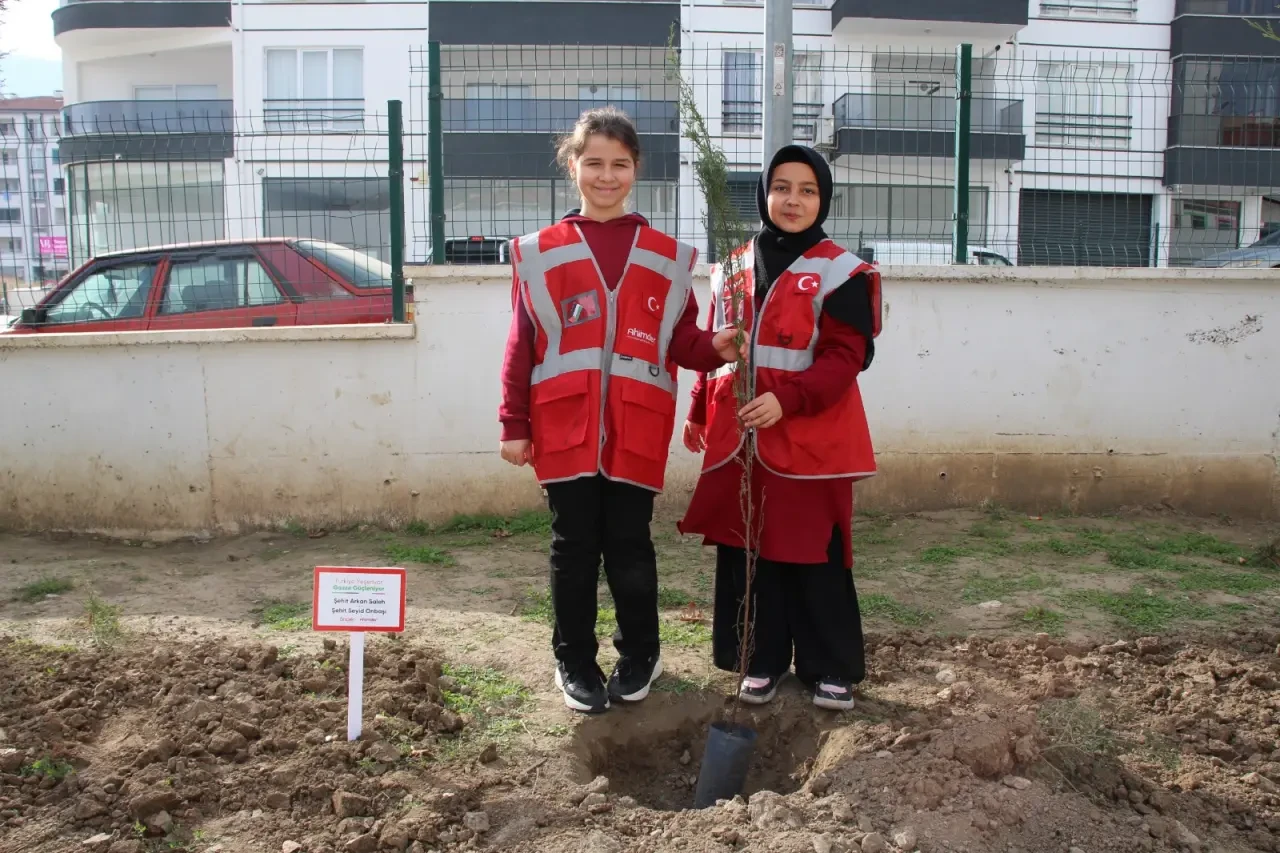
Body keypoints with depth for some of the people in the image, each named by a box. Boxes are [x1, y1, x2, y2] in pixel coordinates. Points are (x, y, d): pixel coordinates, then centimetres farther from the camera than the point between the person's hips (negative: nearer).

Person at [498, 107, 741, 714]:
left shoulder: (666, 257, 7)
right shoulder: (538, 253, 4)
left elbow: (679, 340, 7)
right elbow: (522, 346, 3)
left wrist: (715, 348, -14)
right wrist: (514, 425, 0)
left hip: (636, 432, 0)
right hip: (565, 430, 0)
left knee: (629, 546, 8)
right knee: (574, 547, 8)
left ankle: (639, 655, 28)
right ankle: (574, 663, 24)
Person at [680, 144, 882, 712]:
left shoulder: (840, 272, -3)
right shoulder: (732, 269, 13)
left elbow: (846, 355, -11)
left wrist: (787, 399, -22)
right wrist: (701, 412, 16)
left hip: (810, 437, -4)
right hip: (739, 436, 5)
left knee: (814, 553, 2)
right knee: (746, 549, 8)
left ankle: (831, 669, 16)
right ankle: (762, 660, 22)